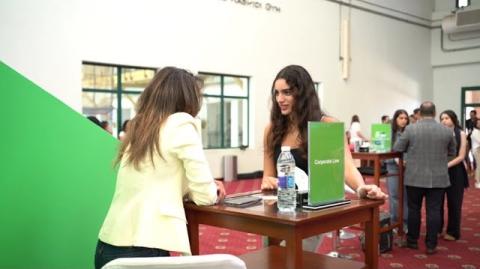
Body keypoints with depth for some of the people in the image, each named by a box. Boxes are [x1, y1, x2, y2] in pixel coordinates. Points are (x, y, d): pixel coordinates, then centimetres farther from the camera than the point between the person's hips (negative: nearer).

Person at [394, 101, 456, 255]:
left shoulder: (410, 129, -8)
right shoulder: (447, 131, -1)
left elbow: (397, 149, -1)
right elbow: (452, 152, 11)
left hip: (415, 177, -1)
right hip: (438, 178, 1)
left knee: (414, 209, 10)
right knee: (434, 211, 5)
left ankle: (412, 241, 20)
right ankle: (431, 245, 10)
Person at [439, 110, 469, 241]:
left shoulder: (461, 134, -1)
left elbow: (461, 156, -5)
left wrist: (446, 165, -18)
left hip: (454, 172, -1)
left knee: (454, 202, 5)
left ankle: (453, 232, 17)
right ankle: (437, 229, 18)